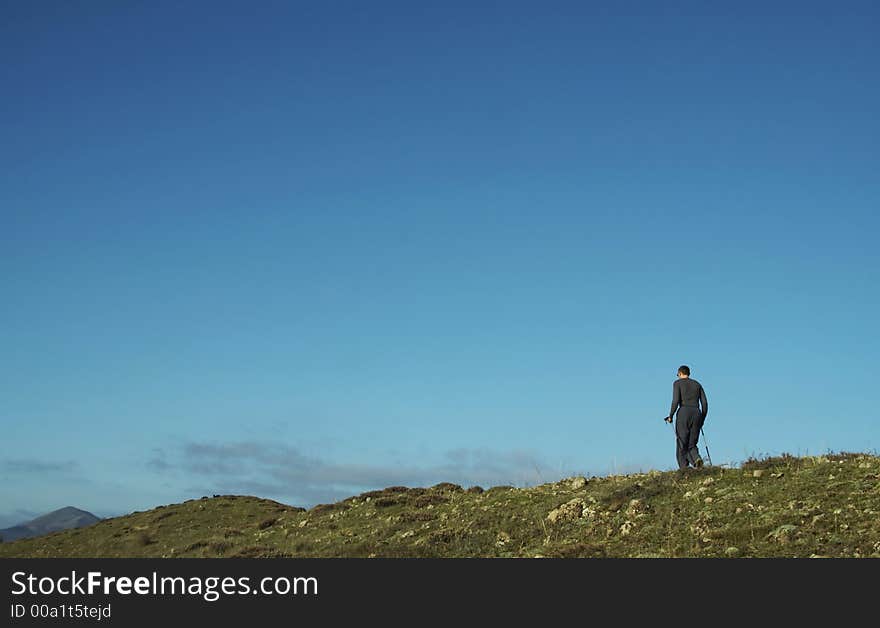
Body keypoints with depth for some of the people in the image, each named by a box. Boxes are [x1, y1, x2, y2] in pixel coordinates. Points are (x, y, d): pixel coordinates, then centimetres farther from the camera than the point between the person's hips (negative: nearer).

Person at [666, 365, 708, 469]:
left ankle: (684, 470, -9)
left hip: (684, 413, -4)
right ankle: (696, 459, -22)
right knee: (691, 445, 9)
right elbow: (705, 403, 12)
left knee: (682, 445, 1)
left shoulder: (677, 383, 6)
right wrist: (702, 420, 18)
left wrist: (670, 416, 1)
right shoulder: (697, 384, 20)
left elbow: (676, 401, -8)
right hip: (697, 414, 4)